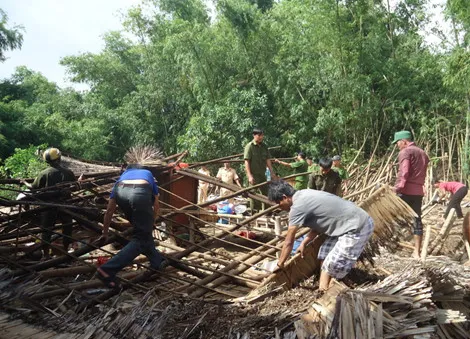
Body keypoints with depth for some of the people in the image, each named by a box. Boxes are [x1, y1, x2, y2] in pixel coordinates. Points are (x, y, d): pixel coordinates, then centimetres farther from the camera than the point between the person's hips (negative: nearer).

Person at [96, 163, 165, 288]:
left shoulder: (123, 176, 40)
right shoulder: (148, 174, 41)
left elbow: (109, 210, 37)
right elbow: (156, 206, 44)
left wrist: (105, 233, 46)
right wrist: (150, 222, 60)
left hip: (121, 192, 3)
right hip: (140, 193, -3)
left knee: (141, 230, 27)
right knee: (141, 238, 5)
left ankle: (157, 261, 34)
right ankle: (108, 270, -5)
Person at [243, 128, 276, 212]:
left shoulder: (264, 146, 8)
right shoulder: (249, 146, -10)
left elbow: (267, 160, 12)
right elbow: (246, 161, -15)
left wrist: (272, 173, 9)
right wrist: (250, 176, -21)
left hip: (262, 174, 7)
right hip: (254, 175, -7)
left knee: (266, 193, 13)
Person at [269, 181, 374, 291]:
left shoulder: (297, 207, -18)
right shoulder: (304, 196, 10)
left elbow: (289, 242, -9)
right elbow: (317, 224, 21)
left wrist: (280, 263, 4)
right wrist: (304, 243, 22)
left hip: (357, 228, -10)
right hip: (354, 223, 10)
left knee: (333, 266, -3)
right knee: (325, 253, 17)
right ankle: (322, 290, 25)